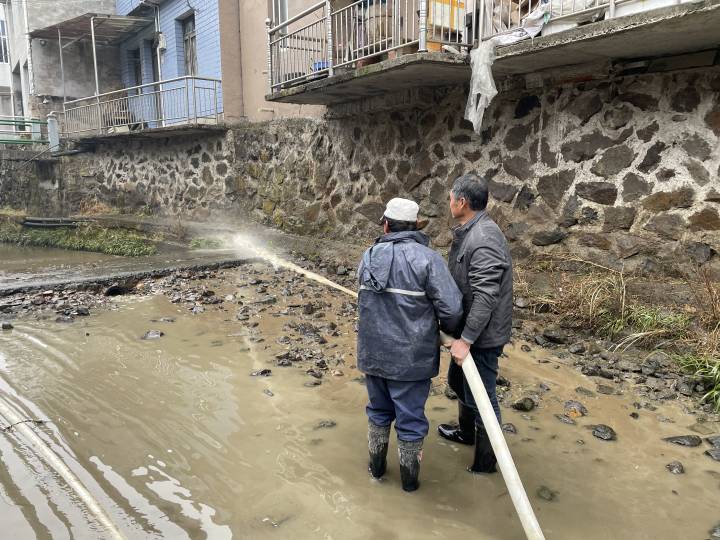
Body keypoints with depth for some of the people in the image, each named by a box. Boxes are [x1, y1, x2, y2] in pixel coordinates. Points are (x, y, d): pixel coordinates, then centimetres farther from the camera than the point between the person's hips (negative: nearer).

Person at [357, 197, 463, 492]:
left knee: (379, 411, 24)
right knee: (410, 419, 13)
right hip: (411, 357, -4)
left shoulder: (369, 257, 0)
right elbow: (452, 309, -19)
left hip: (373, 353, 4)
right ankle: (409, 479, 30)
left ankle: (376, 466, 41)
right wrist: (447, 328, 2)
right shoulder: (427, 258, -16)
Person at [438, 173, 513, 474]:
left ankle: (485, 462, 21)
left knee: (480, 397, 4)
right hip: (467, 330, 10)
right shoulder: (467, 233, 7)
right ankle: (465, 432, 49)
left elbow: (485, 298, -30)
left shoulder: (484, 240, -26)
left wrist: (466, 339, -28)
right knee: (458, 382, 27)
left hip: (482, 336, -10)